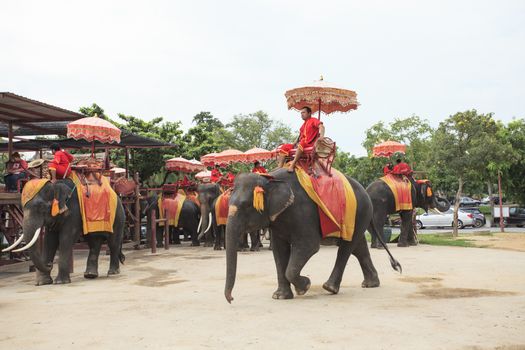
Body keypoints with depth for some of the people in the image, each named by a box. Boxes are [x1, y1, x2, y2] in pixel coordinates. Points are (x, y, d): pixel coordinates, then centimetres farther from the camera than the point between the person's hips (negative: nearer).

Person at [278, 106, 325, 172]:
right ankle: (280, 167, -19)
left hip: (310, 145, -8)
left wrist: (321, 136, -35)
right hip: (300, 144, 8)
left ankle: (293, 164, -46)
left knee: (301, 143, -40)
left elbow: (321, 126, -16)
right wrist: (294, 144, 13)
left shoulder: (313, 120, 3)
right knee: (284, 147, -5)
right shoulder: (304, 125, 26)